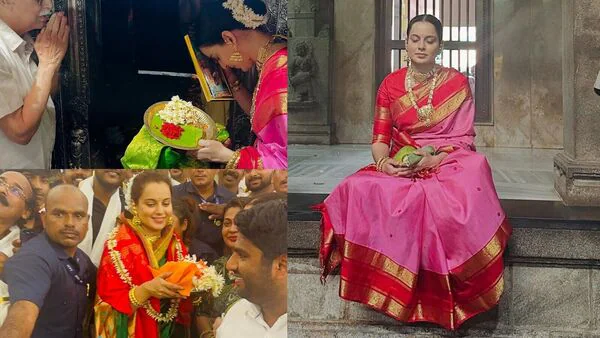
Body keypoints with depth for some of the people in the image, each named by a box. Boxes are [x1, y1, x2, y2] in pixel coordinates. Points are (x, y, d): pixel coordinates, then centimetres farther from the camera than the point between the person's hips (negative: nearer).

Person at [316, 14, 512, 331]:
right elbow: (380, 138, 7)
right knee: (360, 192, -32)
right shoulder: (390, 84, 9)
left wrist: (434, 160, -19)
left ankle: (449, 300, -23)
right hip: (399, 168, 2)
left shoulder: (457, 83, 3)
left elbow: (463, 138, 0)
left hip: (447, 164, -1)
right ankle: (391, 290, -20)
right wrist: (384, 162, -16)